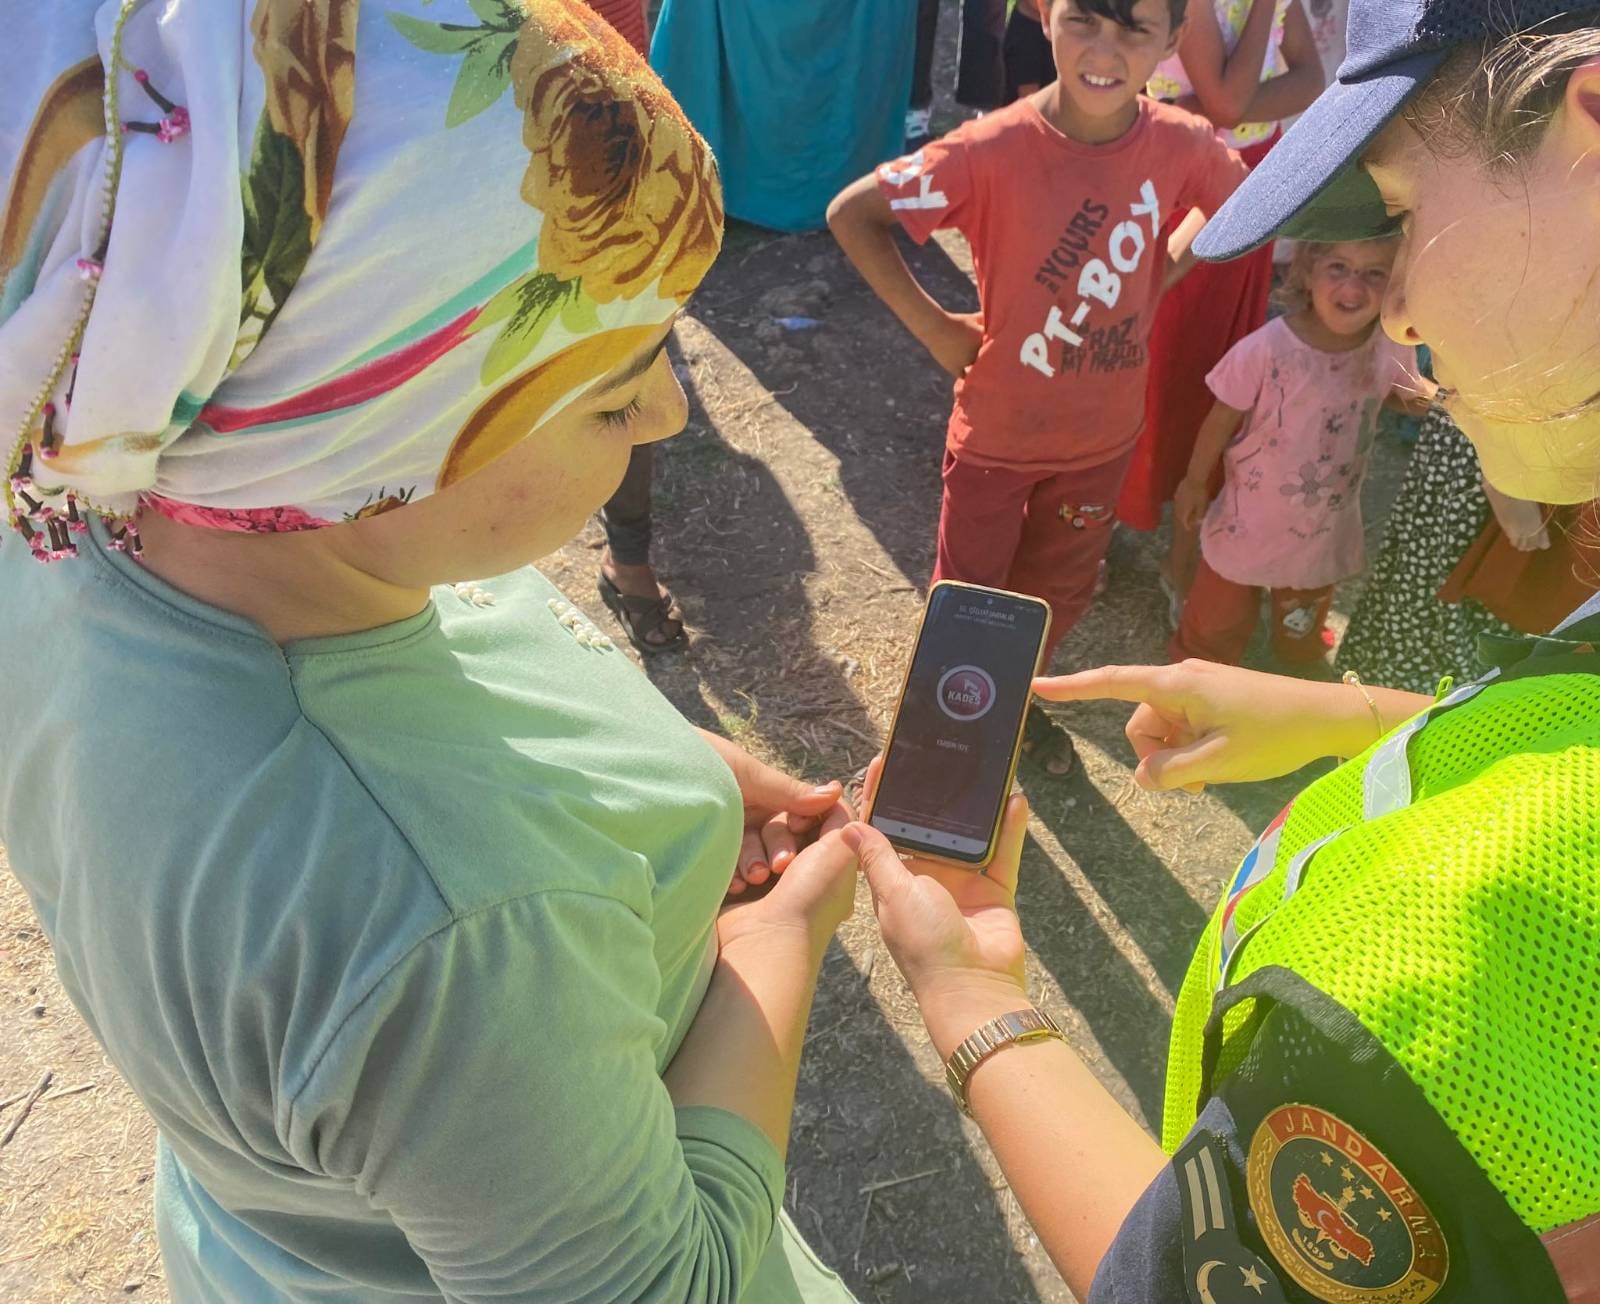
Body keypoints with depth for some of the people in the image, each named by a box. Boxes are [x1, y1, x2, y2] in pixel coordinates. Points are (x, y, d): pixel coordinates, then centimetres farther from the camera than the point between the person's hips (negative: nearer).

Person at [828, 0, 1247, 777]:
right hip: (998, 431, -4)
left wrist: (1164, 278, -1)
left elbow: (1238, 198, 11)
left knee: (1060, 588, 23)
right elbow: (853, 214, -18)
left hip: (1104, 434, 4)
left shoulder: (1180, 145, -12)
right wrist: (931, 326, -18)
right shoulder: (996, 150, -24)